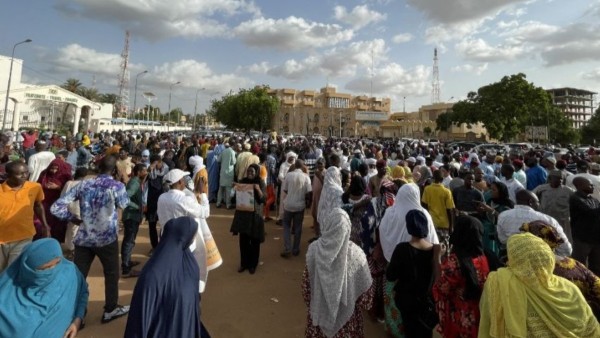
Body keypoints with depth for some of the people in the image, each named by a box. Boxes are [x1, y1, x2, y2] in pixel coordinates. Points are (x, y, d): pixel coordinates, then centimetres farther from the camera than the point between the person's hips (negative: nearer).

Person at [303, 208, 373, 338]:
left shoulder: (314, 249, -19)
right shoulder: (356, 254, -24)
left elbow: (307, 281, -6)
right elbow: (365, 287, -10)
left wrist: (309, 301, 11)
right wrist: (365, 304, 9)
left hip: (319, 307, 1)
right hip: (346, 311, -1)